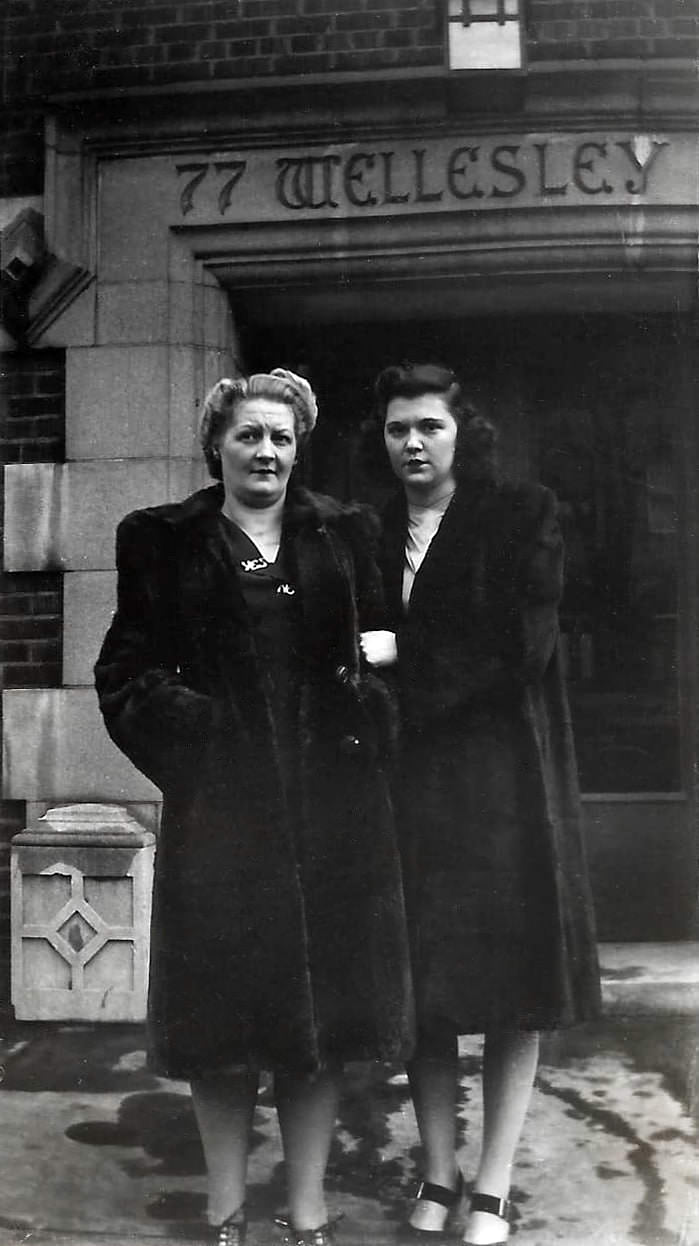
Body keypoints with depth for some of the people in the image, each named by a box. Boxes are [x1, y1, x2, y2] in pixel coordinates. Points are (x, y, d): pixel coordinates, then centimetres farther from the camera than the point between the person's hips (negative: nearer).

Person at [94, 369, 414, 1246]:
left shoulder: (343, 533, 9)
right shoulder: (164, 541, 4)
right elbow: (126, 676, 3)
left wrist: (366, 732, -4)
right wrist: (187, 736, -9)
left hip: (331, 803, 2)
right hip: (220, 805, -1)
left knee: (322, 1005, 7)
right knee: (223, 1008, 6)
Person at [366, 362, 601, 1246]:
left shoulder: (521, 515, -1)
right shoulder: (373, 531, 9)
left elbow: (522, 645, -10)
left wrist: (407, 695, -13)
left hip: (500, 773, -3)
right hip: (405, 775, 3)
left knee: (510, 985, 2)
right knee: (423, 981, 6)